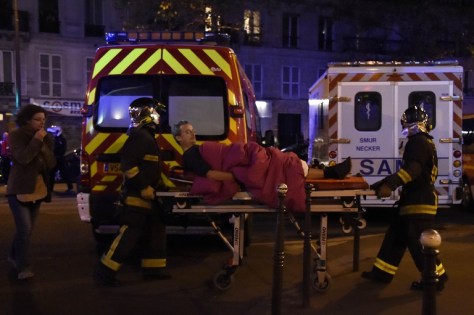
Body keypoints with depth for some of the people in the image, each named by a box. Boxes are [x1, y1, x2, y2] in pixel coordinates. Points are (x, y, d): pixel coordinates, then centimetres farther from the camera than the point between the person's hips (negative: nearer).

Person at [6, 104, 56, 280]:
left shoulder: (46, 138, 5)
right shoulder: (16, 136, -9)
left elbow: (51, 164, -5)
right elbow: (23, 158, -24)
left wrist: (43, 143, -15)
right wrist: (36, 140, -21)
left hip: (37, 189, 6)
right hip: (19, 189, -6)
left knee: (27, 229, 16)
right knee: (24, 228, -13)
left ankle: (14, 255, 36)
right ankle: (23, 267, -4)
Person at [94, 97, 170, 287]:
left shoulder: (146, 136, 18)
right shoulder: (140, 135, -14)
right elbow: (127, 164, -23)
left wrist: (156, 185, 24)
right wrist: (144, 187, -24)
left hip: (145, 195, 11)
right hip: (136, 196, -11)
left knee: (156, 230, 14)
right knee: (129, 234, -9)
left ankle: (152, 268, 21)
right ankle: (105, 271, -3)